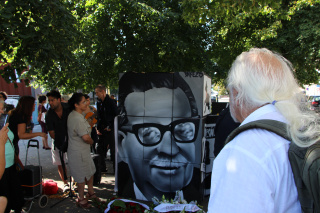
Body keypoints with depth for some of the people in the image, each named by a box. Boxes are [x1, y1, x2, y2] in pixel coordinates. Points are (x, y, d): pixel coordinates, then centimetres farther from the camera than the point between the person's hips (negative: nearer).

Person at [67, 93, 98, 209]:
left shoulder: (73, 115, 5)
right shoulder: (77, 119, -27)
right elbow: (86, 137, -29)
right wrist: (92, 141, -9)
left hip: (82, 150, 10)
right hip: (78, 152, -10)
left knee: (90, 171, 22)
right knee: (82, 176, 7)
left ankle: (90, 193, 41)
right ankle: (81, 199, 27)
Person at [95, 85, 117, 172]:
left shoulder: (111, 102, -10)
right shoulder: (99, 103, 11)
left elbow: (116, 116, -10)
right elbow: (98, 117, 16)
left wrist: (110, 127, -11)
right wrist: (98, 128, 7)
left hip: (110, 130, -7)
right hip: (102, 131, 7)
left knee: (113, 149, 1)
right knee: (100, 149, 9)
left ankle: (116, 168, 14)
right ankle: (102, 168, 24)